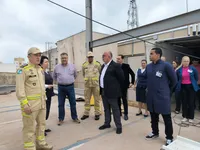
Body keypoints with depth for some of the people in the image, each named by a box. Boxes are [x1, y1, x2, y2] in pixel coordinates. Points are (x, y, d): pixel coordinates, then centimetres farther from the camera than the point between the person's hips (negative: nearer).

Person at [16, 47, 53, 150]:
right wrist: (24, 104, -22)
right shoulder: (23, 69, -12)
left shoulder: (40, 69, 11)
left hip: (41, 103, 8)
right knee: (29, 127, 4)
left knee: (41, 124, 17)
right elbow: (19, 88, -17)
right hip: (29, 103, -8)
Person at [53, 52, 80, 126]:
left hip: (70, 87, 0)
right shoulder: (57, 67, 2)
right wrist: (59, 81, 13)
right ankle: (61, 119, 22)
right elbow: (54, 76, 17)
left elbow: (75, 75, 16)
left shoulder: (72, 66, 1)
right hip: (61, 87, 0)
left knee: (73, 103, 7)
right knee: (61, 104, 8)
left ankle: (75, 117, 22)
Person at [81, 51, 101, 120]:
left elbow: (101, 72, 9)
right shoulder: (84, 65, 3)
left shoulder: (97, 64, -4)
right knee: (87, 99, 9)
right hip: (87, 84, 2)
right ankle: (86, 114, 22)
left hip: (96, 84, -2)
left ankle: (97, 114, 19)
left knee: (97, 99, 6)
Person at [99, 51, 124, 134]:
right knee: (106, 109, 18)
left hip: (111, 91, -8)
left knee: (115, 109, 4)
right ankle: (107, 123, 33)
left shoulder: (116, 65, -12)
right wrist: (101, 88, 16)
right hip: (104, 91, 8)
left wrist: (117, 87, 0)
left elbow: (121, 77, -10)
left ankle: (118, 126, 18)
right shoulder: (103, 66, 13)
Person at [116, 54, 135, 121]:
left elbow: (133, 74, -3)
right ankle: (119, 112, 25)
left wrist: (132, 83, -4)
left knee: (124, 99, 3)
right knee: (118, 99, 10)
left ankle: (126, 114, 14)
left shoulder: (126, 66, -6)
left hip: (124, 86, -3)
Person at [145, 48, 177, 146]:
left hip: (162, 97, -5)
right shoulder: (148, 66, 5)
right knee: (153, 116, 19)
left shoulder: (166, 65, -12)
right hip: (151, 97, 6)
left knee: (167, 118, 8)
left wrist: (167, 90, 7)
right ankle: (155, 132, 38)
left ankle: (169, 138, 25)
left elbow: (174, 80, -3)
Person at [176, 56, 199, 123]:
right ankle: (185, 116, 21)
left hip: (191, 87, -1)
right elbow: (177, 78, 10)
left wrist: (194, 83, 10)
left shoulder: (193, 68, -7)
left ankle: (191, 117, 17)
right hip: (183, 87, 1)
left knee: (191, 102, 4)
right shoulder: (179, 70, -4)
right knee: (184, 102, 8)